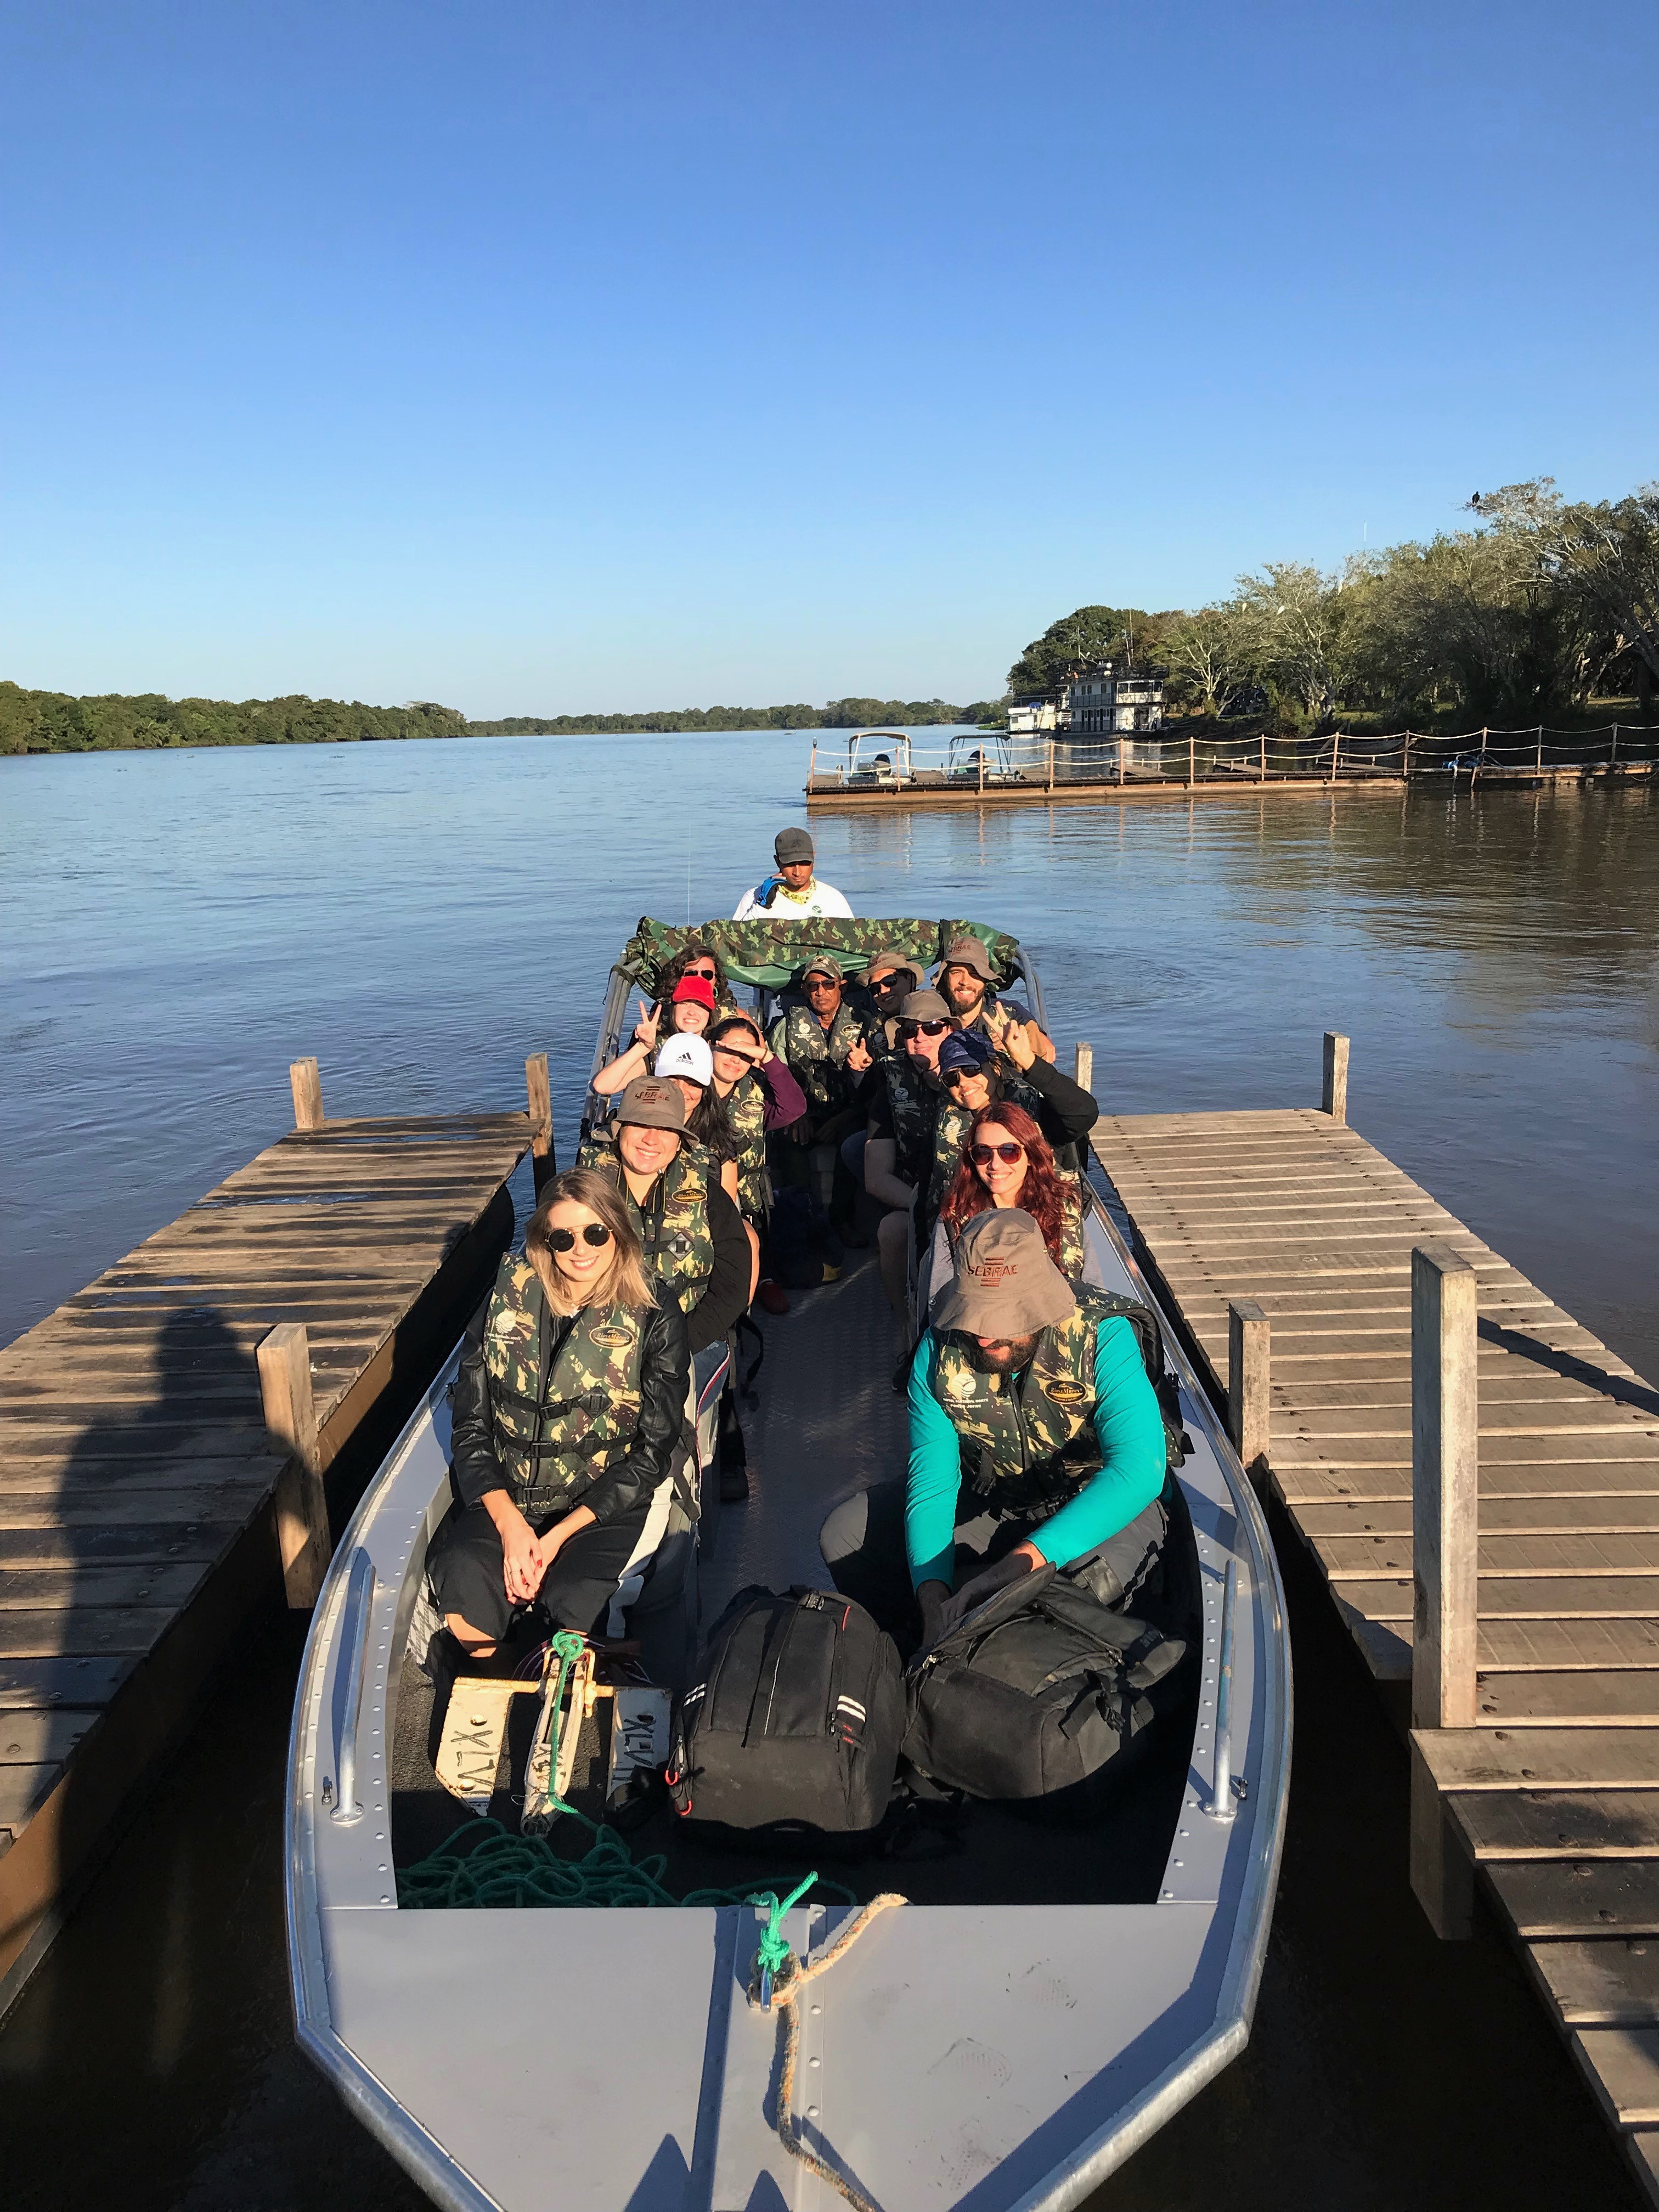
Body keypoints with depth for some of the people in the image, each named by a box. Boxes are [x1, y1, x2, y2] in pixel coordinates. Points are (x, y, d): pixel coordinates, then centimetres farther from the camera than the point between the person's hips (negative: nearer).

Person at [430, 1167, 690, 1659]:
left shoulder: (656, 1318, -5)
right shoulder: (507, 1298, 2)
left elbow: (653, 1452, -5)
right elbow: (470, 1427, 2)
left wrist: (558, 1535, -13)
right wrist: (509, 1523, -13)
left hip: (603, 1504, -2)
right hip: (503, 1495, 2)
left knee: (573, 1598, -31)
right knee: (462, 1577, -28)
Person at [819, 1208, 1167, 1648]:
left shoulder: (1101, 1336, -27)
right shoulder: (941, 1348, -15)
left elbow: (1140, 1467, -38)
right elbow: (931, 1479, -15)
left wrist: (1025, 1559, -47)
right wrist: (932, 1589, -34)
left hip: (1093, 1508, -4)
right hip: (987, 1504, 4)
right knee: (844, 1534, -7)